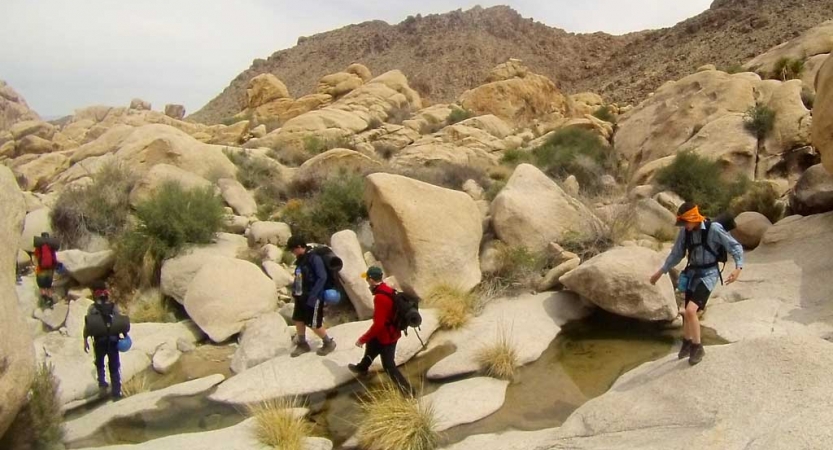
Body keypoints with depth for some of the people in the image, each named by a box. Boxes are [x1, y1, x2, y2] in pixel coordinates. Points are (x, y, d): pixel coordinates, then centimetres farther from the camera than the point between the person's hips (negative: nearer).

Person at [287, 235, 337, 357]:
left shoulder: (314, 258, -18)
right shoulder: (300, 260, 7)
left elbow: (322, 278, -22)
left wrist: (313, 296, -24)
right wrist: (294, 292, 5)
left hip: (313, 298, -8)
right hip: (301, 297, 8)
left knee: (314, 325, -2)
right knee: (298, 320, 15)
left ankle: (329, 343, 19)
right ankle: (302, 344, 33)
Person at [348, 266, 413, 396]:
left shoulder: (380, 298, -32)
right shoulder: (387, 290, -4)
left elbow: (378, 324, -32)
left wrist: (362, 339, -23)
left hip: (386, 336, -10)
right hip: (390, 332, 10)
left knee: (389, 366, 2)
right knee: (371, 346, 32)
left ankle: (407, 390, 9)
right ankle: (362, 368, 57)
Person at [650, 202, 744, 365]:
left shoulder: (713, 229, -19)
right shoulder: (685, 231, -2)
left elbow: (735, 247, -14)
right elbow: (676, 254, 10)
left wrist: (738, 267, -29)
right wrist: (660, 272, 12)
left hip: (708, 274, -6)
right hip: (692, 272, 6)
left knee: (691, 311, -19)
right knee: (688, 312, 15)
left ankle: (697, 347, 1)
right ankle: (687, 343, 39)